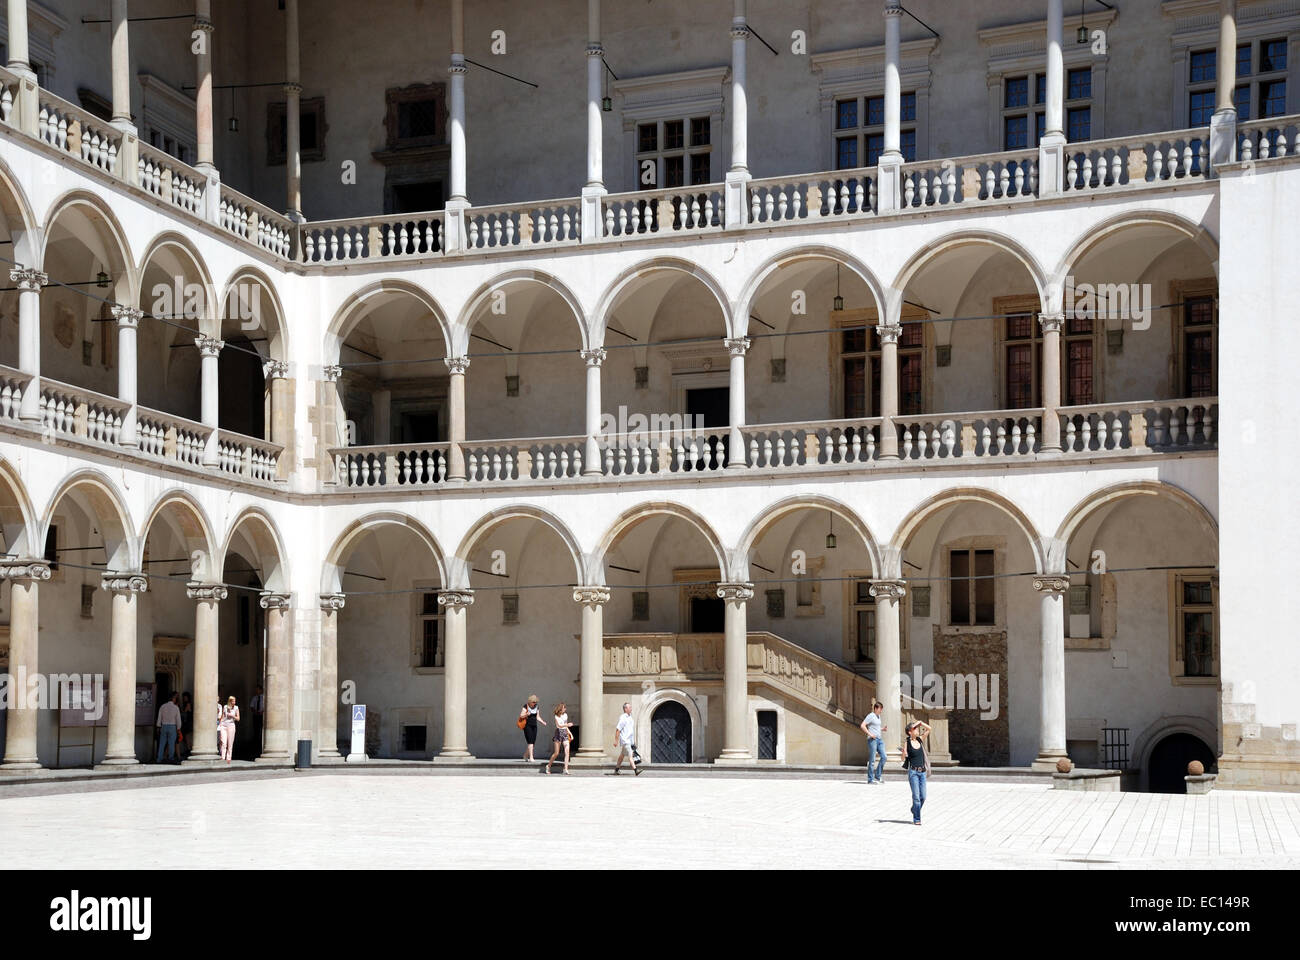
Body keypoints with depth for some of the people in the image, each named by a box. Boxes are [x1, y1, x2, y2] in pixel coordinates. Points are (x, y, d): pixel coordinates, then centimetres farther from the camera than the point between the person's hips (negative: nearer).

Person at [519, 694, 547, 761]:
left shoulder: (536, 708, 12)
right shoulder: (525, 706, -5)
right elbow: (521, 716, -7)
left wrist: (542, 722, 0)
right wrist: (526, 714, -26)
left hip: (534, 726, 6)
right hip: (527, 725, -6)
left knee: (533, 742, 5)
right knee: (530, 741, -14)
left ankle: (525, 755, 24)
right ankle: (531, 757, -16)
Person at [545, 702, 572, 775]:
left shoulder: (565, 715, 11)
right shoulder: (557, 716, -7)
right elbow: (559, 725, -22)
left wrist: (570, 733, 17)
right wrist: (567, 725, -36)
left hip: (565, 734, 4)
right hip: (558, 733, -4)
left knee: (567, 752, -11)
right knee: (556, 753, 1)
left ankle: (566, 770, -14)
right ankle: (548, 766, 24)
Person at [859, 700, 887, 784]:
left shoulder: (878, 716, 17)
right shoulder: (871, 716, -9)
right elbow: (862, 725, -16)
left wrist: (883, 728, 13)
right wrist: (869, 734, -19)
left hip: (879, 739, 8)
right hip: (872, 739, -8)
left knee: (883, 757, -1)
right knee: (872, 760, -5)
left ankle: (878, 776, 9)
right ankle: (870, 779, 1)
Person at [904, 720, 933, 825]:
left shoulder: (920, 740, 9)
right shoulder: (907, 743, -4)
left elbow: (928, 729, 10)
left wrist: (920, 722, 2)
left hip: (922, 772, 5)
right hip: (913, 772, -5)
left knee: (923, 797, 4)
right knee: (916, 796, -7)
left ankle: (914, 810, 30)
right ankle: (916, 819, -1)